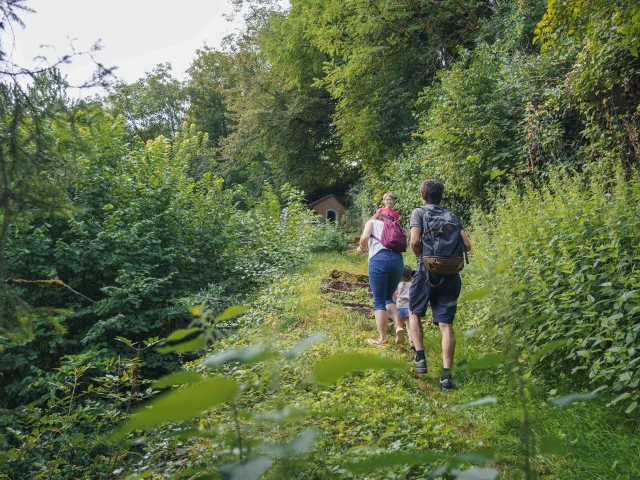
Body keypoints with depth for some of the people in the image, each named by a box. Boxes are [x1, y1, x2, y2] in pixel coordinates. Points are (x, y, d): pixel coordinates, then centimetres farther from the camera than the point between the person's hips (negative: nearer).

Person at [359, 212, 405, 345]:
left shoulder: (372, 222, 19)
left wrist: (362, 247, 18)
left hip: (380, 259, -4)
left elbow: (365, 237, 1)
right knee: (388, 297, 18)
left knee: (379, 300, 1)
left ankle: (382, 338, -1)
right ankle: (398, 326, -4)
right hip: (398, 260, 4)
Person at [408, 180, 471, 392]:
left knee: (414, 313, 19)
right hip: (450, 275, 3)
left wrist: (422, 257, 7)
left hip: (427, 271, -3)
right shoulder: (452, 216, 15)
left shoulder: (419, 212, 3)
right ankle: (446, 375, -4)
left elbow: (414, 241, -12)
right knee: (446, 324, 0)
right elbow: (466, 245, 5)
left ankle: (420, 359, 10)